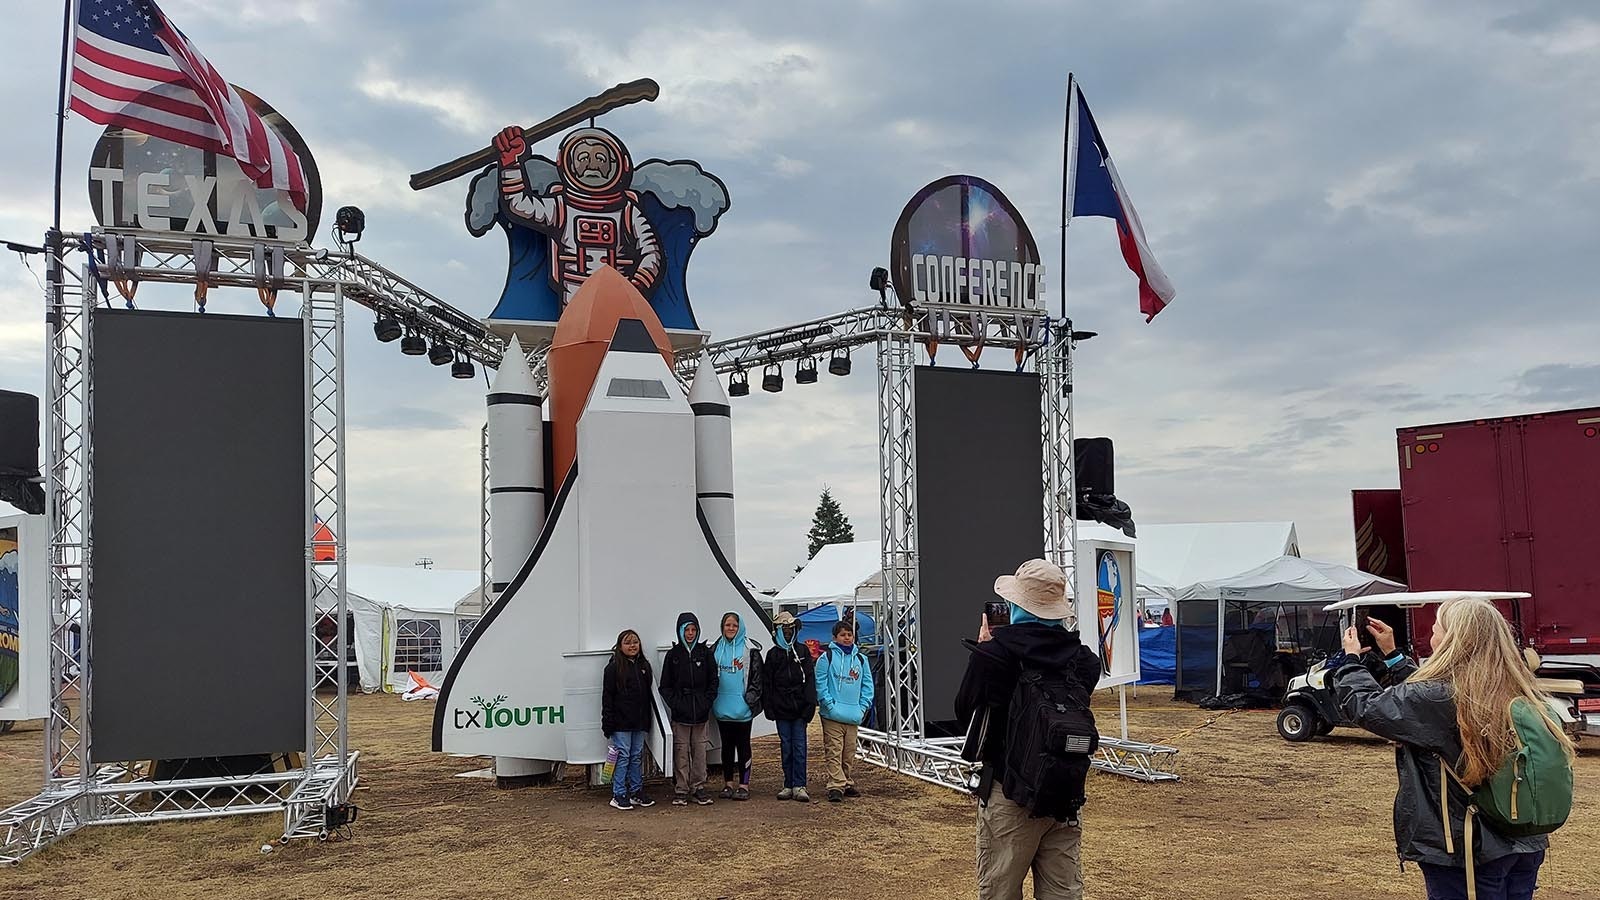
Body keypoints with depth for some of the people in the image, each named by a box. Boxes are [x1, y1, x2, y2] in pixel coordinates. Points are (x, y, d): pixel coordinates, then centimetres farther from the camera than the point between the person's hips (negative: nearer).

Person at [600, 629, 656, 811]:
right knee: (623, 756, -4)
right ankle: (619, 795, 1)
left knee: (637, 756, 10)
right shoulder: (613, 668, -5)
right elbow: (607, 696, -7)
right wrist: (608, 723, -12)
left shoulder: (643, 666, 13)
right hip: (621, 721, -6)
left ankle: (636, 792, 18)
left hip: (639, 721, 6)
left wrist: (648, 718, 15)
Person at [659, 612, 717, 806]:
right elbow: (665, 686, 6)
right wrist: (675, 703, -7)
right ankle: (680, 790, 6)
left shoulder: (705, 652, 6)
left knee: (699, 751, 4)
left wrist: (706, 702, -3)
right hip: (680, 713, -1)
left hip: (701, 713, 1)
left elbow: (713, 681, 9)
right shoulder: (673, 654, 4)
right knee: (681, 751, -1)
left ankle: (698, 788, 12)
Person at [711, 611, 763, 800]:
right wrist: (711, 699, 8)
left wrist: (751, 698, -11)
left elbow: (756, 677, -4)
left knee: (743, 744, 1)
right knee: (727, 744, 10)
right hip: (722, 706, 4)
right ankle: (728, 783, 18)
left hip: (742, 707, -4)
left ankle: (743, 784, 6)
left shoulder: (750, 650, -3)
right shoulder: (716, 649, 9)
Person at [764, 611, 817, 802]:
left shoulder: (803, 651, 7)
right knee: (786, 748, 5)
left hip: (799, 708, -1)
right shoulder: (773, 654, 9)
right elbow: (767, 682, 8)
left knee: (799, 747, -4)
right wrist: (768, 707, -1)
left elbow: (810, 679, 2)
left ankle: (799, 786, -3)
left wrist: (810, 705, -7)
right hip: (781, 709, 1)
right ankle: (789, 785, 11)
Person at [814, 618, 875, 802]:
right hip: (832, 716, -4)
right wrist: (830, 705, -13)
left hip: (853, 716, 4)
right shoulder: (827, 657, -2)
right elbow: (820, 684, -5)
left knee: (850, 753, 11)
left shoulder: (861, 659, 12)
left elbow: (867, 684, 13)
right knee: (834, 753, -7)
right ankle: (835, 787, -8)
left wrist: (863, 707, 3)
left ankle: (848, 784, 21)